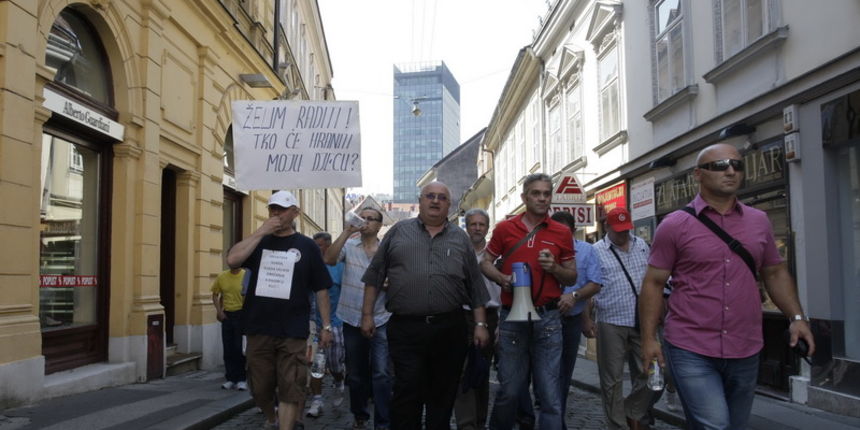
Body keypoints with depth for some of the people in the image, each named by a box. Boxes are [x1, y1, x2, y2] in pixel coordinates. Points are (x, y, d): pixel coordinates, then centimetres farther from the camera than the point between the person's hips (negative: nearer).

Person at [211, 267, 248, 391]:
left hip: (241, 314, -4)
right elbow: (215, 295, 13)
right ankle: (230, 379, 19)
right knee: (228, 349, 8)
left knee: (239, 348, -2)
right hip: (226, 315, 4)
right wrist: (218, 310, 2)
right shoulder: (221, 277, 3)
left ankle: (241, 379, 10)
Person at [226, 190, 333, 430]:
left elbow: (320, 288, 5)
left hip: (293, 331, -2)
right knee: (260, 388, 13)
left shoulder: (306, 246, 4)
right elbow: (232, 260, -12)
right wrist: (261, 232, -13)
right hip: (259, 328, 3)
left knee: (290, 389, -3)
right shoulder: (258, 242, 9)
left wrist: (326, 325, 1)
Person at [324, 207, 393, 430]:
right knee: (355, 373, 14)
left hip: (380, 320, -1)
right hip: (352, 320, 1)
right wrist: (347, 231, -21)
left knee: (381, 373, -7)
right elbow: (329, 259, -18)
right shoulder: (348, 246, 1)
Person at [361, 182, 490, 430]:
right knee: (407, 393, -1)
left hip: (449, 329, 2)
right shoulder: (398, 232, 7)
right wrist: (367, 314, 3)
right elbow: (375, 276, 8)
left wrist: (481, 323, 5)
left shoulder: (461, 239, 11)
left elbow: (475, 286, 11)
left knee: (443, 394, 11)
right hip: (405, 328, -2)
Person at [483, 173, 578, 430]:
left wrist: (555, 268, -12)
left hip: (548, 317, 0)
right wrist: (502, 278, -9)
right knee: (510, 389, 9)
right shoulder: (504, 229, 3)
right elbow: (485, 263, 10)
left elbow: (572, 277, 9)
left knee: (550, 393, 2)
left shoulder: (562, 233, 5)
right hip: (512, 317, 0)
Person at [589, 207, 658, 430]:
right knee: (612, 380, 4)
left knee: (649, 374, 8)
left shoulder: (642, 246, 9)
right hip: (611, 323, -4)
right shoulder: (597, 251, -4)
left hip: (642, 322, 4)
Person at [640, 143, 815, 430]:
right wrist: (649, 338, -8)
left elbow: (775, 272, 16)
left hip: (745, 351, 5)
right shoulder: (675, 224, -6)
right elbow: (654, 282, -4)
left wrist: (797, 317, 2)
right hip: (690, 349, -5)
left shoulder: (759, 221, 7)